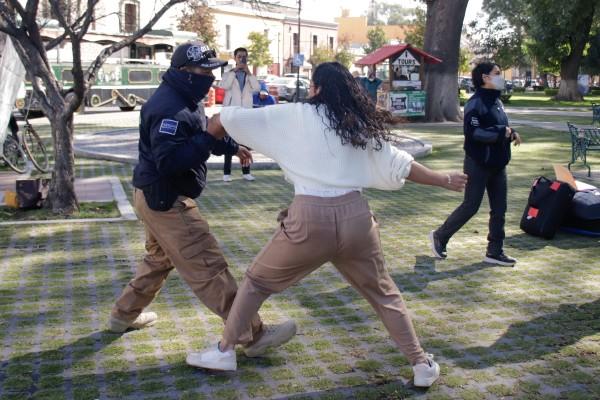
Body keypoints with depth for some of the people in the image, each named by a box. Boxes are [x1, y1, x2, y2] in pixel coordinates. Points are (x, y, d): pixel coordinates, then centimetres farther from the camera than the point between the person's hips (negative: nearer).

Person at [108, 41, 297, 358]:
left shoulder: (183, 99, 10)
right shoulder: (169, 108, -23)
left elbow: (196, 136, 26)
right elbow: (169, 161, -31)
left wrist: (231, 147, 13)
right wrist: (209, 136, -32)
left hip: (158, 198, 11)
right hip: (165, 201, -11)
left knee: (159, 258, 28)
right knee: (208, 269, -10)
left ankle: (124, 315, 42)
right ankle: (253, 334, -6)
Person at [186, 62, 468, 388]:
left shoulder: (293, 116, 4)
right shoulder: (361, 124, 13)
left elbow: (232, 119, 6)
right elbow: (397, 164, 16)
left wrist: (214, 123, 29)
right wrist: (444, 180, 28)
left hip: (309, 218, -3)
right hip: (355, 216, 3)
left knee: (257, 281, 20)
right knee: (383, 293, 22)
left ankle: (224, 351, 27)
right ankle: (422, 365, 26)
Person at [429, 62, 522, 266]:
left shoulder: (497, 101, 13)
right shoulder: (475, 103, -15)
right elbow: (473, 132, -24)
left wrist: (512, 133, 1)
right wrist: (502, 133, -22)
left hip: (498, 164, 9)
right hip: (478, 164, -9)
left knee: (499, 209, 9)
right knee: (470, 206, -1)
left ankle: (495, 251, 19)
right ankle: (439, 236, 17)